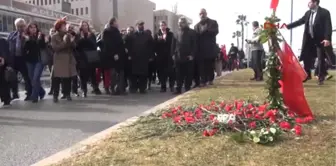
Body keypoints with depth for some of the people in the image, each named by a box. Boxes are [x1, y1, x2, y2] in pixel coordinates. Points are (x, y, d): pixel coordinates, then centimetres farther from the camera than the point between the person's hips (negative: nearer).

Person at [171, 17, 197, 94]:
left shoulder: (192, 33, 2)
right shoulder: (177, 34, 15)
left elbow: (195, 45, -4)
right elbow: (173, 45, 16)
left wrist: (192, 55, -11)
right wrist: (173, 54, 5)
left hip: (188, 57, -3)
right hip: (178, 57, 3)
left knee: (188, 74, 2)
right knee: (179, 74, 3)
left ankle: (187, 89, 10)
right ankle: (178, 89, 8)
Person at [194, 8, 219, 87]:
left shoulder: (213, 22, 11)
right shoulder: (197, 25, 18)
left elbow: (215, 32, -6)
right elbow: (196, 36, 5)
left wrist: (206, 30, -12)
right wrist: (202, 30, -12)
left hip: (211, 48, -1)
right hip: (201, 48, 2)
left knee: (210, 65, 2)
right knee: (202, 65, -6)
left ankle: (210, 79, 13)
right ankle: (203, 81, -4)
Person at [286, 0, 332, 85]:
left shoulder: (325, 12, -8)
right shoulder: (307, 13, 9)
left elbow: (328, 26, -14)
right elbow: (299, 22, 13)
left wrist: (327, 39, -24)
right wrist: (287, 26, 5)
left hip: (321, 40, -5)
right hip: (309, 40, 5)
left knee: (321, 59, 2)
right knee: (307, 58, 6)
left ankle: (321, 77, 13)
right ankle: (307, 75, 20)